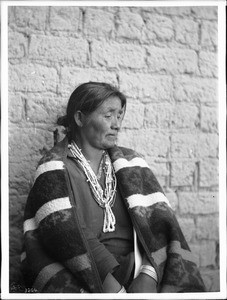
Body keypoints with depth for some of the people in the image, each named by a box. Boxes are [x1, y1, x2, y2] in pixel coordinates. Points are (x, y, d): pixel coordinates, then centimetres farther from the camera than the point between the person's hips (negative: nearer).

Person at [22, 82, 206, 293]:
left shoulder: (129, 163, 10)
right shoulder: (54, 168, -2)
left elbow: (158, 220, -1)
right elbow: (66, 234, -13)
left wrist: (149, 275, -17)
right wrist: (111, 285, -23)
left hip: (132, 266, 3)